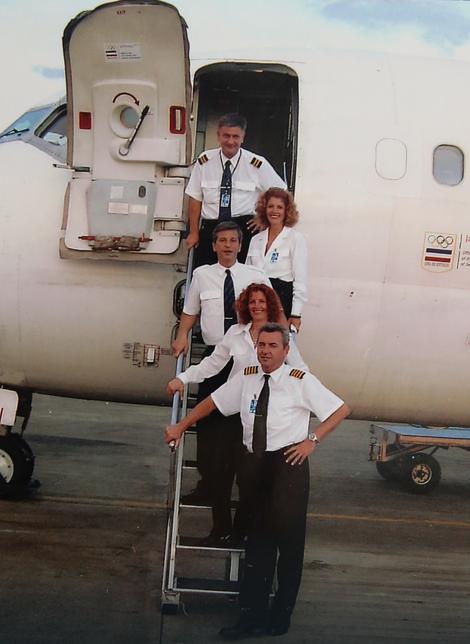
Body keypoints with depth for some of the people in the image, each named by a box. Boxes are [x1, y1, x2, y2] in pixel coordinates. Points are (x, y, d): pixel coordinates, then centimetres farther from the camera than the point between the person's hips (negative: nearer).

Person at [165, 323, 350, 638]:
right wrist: (180, 427, 16)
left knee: (288, 540, 1)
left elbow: (341, 409, -2)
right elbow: (212, 401, 18)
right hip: (254, 464, 4)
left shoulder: (301, 381, -5)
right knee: (258, 541, 9)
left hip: (288, 462, -4)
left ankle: (281, 617, 14)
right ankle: (252, 615, 15)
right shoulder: (246, 378, 7)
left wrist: (312, 440, -8)